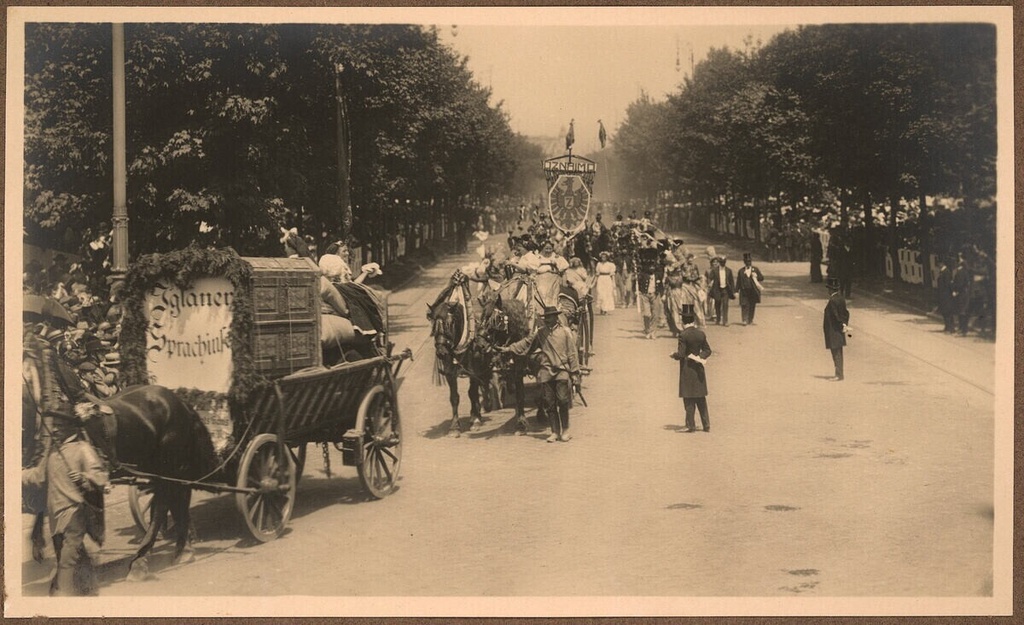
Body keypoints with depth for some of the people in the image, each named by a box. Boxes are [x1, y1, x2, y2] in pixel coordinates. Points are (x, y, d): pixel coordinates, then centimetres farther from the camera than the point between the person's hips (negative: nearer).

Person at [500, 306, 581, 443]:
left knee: (563, 401, -6)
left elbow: (572, 354, 1)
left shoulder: (565, 332, 0)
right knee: (549, 403, 4)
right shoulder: (540, 332, 9)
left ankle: (565, 431, 8)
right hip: (546, 371, 3)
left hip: (562, 371, -3)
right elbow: (526, 342, 13)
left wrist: (574, 372, -1)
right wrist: (508, 349, 6)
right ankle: (555, 432, 12)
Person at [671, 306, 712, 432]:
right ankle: (706, 424, 14)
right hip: (698, 369, 5)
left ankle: (691, 425, 4)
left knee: (689, 400, 2)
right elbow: (707, 350, 8)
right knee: (701, 398, 13)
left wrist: (673, 355, 2)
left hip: (687, 369, -5)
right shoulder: (701, 333, 2)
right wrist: (700, 357, 0)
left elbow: (681, 354, -16)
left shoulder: (683, 335, -16)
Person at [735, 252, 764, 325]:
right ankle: (745, 320, -12)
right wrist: (736, 291, 2)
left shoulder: (755, 269, 6)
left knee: (752, 306, 5)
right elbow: (738, 282, 7)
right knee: (744, 305, -11)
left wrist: (756, 276, -14)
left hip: (753, 291, 1)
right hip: (744, 291, -1)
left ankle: (750, 321, 14)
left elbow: (762, 278, 5)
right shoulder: (741, 270, 8)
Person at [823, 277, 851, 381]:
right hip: (839, 331, 9)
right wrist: (844, 324, 7)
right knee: (838, 353, 13)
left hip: (833, 331, -9)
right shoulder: (841, 299, 8)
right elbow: (846, 313, 11)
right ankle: (839, 374, 19)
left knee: (836, 352, -4)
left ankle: (839, 375, -2)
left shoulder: (833, 301, -20)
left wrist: (842, 326, -9)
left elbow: (835, 316, -20)